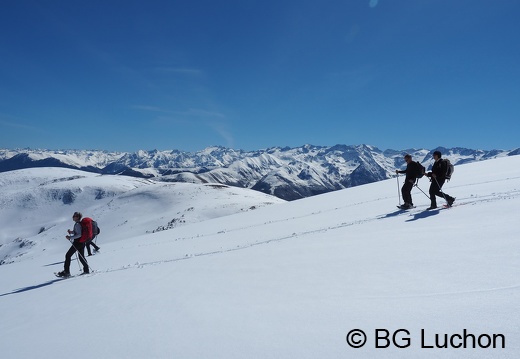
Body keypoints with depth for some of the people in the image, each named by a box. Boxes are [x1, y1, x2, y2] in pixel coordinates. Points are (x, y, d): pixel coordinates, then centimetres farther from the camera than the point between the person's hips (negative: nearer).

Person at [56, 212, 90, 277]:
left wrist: (70, 237, -22)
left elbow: (79, 235, -23)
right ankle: (86, 270, 22)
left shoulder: (77, 224, -17)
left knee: (68, 255, 1)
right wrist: (71, 232, 12)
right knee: (81, 257, 17)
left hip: (77, 243, -9)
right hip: (82, 243, 9)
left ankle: (66, 272, 3)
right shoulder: (81, 223, 10)